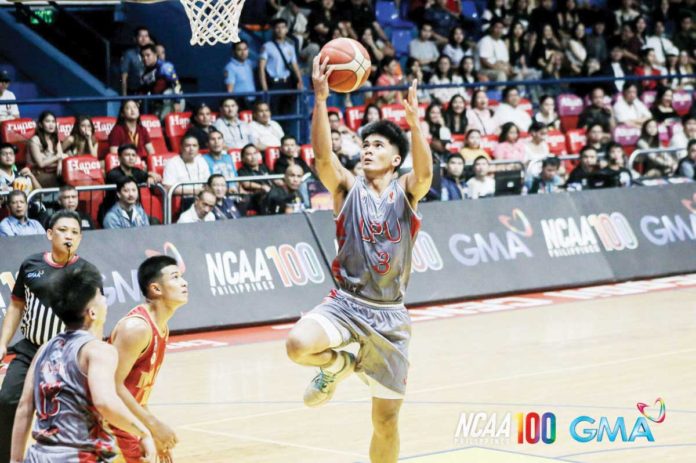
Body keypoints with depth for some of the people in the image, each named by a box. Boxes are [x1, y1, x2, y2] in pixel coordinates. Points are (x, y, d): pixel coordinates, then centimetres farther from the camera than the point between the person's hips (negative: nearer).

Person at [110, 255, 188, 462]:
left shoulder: (161, 328, 10)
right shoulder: (137, 327, -21)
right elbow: (113, 385, -26)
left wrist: (153, 431, 19)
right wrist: (153, 424, -23)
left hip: (129, 427, 10)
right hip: (111, 429, -10)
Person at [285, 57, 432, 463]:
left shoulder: (407, 193, 2)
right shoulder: (348, 188, 2)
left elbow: (425, 172, -20)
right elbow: (323, 156, -17)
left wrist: (414, 121, -35)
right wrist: (321, 99, -29)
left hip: (390, 315, 1)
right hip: (346, 303, 0)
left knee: (387, 418, 4)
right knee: (299, 345, -32)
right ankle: (338, 364, 4)